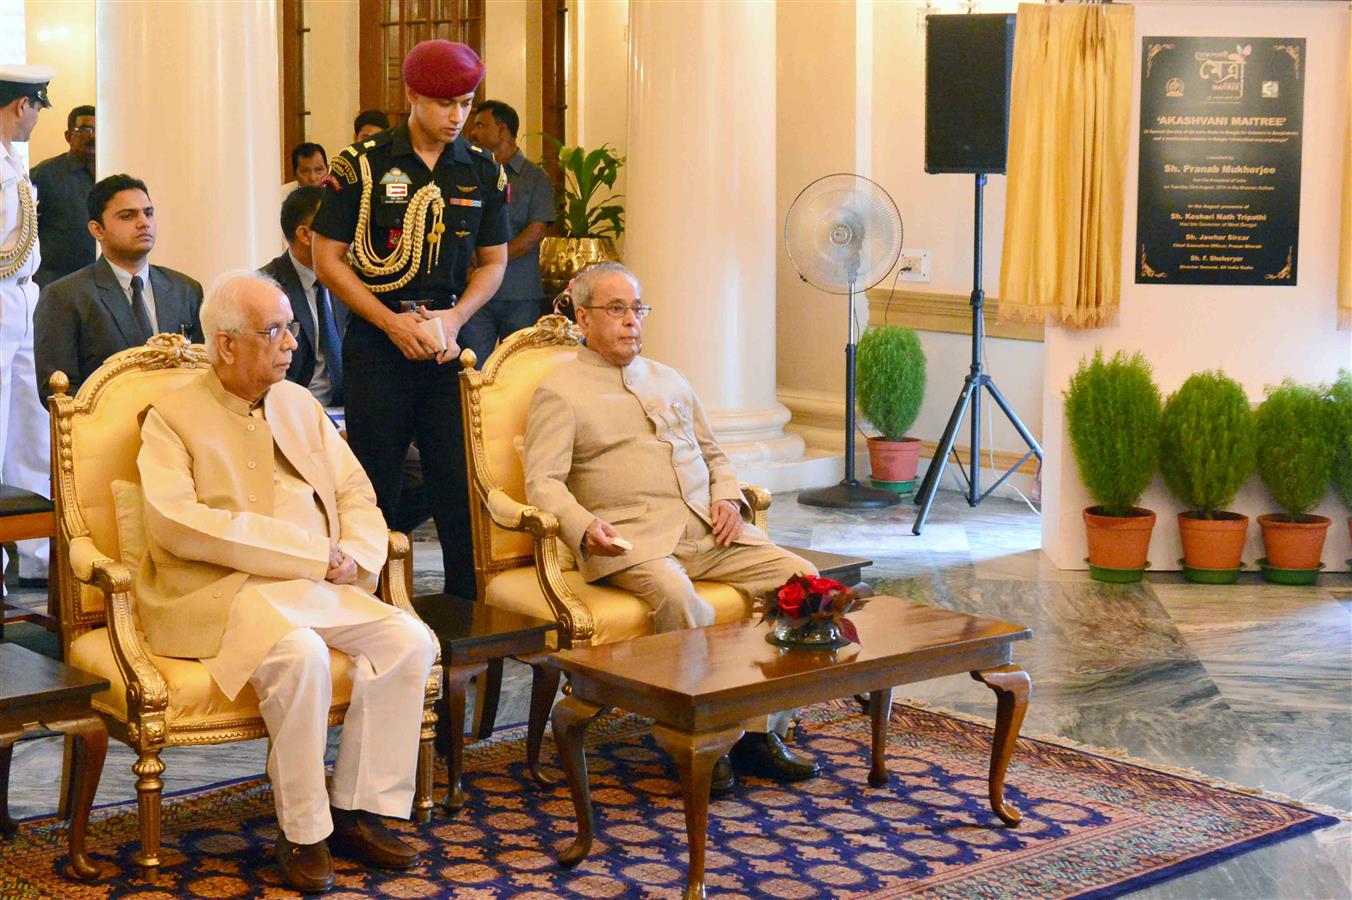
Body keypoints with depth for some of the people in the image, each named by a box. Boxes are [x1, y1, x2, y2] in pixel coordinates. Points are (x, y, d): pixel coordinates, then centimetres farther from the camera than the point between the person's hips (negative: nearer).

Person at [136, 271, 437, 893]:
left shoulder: (300, 405, 19)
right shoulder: (173, 416, -1)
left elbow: (354, 490, 19)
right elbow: (176, 523, -15)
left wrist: (354, 554, -6)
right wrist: (308, 553, -18)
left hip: (320, 586, 6)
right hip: (214, 592, -6)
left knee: (411, 640, -17)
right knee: (299, 652, -34)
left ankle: (357, 810, -7)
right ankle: (302, 832, -17)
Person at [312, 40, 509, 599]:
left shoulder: (484, 173, 7)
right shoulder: (362, 166, -2)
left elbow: (494, 261, 14)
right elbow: (328, 259, -2)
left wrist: (455, 318, -5)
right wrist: (392, 322, -11)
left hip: (449, 343, 3)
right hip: (376, 343, -2)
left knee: (462, 479, -1)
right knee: (374, 486, 1)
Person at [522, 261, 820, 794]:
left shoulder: (670, 382, 26)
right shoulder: (560, 392, 6)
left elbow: (713, 453, 32)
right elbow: (543, 482, -5)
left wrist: (727, 496, 9)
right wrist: (584, 527, -25)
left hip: (706, 530, 6)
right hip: (632, 537, -6)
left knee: (799, 577, -15)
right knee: (679, 601, -37)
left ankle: (760, 733, -9)